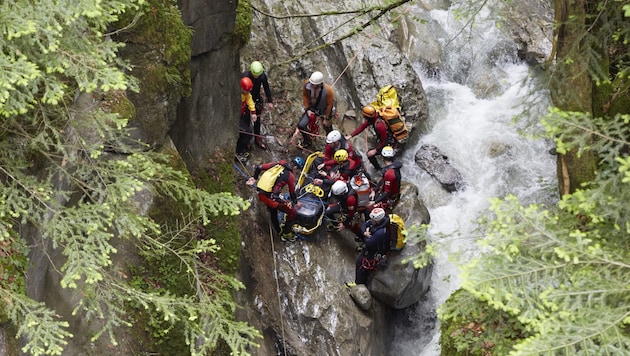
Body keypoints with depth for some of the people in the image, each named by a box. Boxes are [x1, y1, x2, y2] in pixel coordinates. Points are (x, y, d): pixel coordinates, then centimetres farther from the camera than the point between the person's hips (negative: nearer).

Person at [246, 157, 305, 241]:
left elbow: (259, 167, 8)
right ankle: (286, 234, 21)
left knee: (273, 212, 32)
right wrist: (296, 202, 22)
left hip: (261, 194, 7)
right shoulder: (290, 176, -8)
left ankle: (279, 232, 50)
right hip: (271, 197, -7)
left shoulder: (277, 164, 6)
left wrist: (254, 177, 25)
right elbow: (292, 192, 3)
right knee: (291, 212, 10)